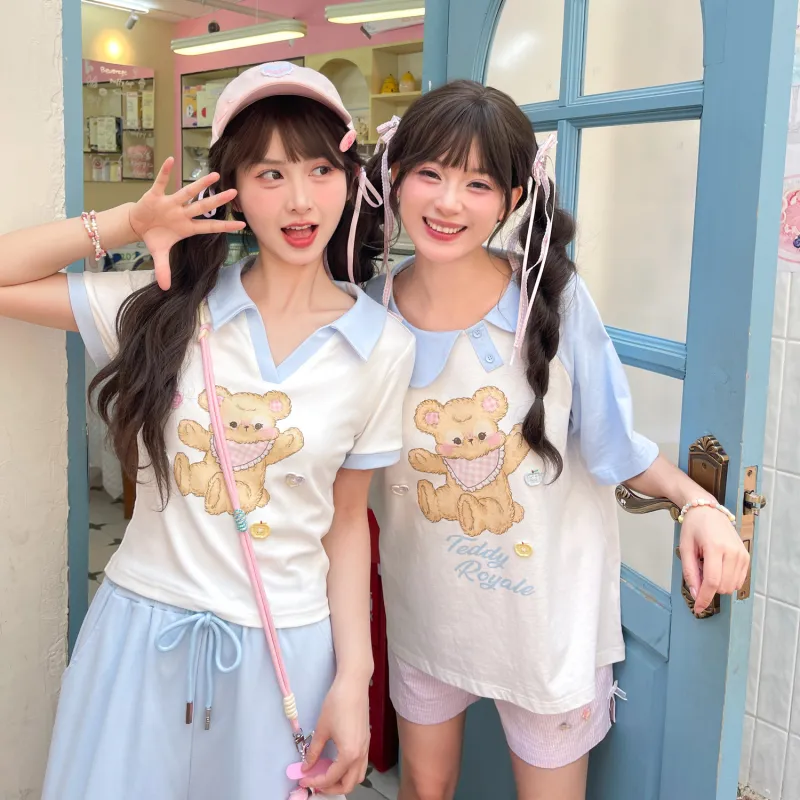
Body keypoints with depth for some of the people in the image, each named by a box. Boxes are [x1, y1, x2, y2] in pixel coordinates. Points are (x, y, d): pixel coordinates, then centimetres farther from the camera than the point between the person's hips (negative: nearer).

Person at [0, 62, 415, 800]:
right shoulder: (170, 306, -7)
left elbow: (347, 520, 0)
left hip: (285, 649, 0)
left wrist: (353, 677, -3)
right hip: (144, 630, 1)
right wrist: (130, 223, -11)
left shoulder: (385, 347, -6)